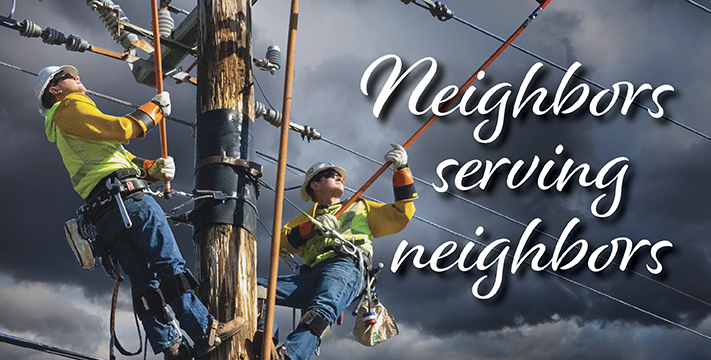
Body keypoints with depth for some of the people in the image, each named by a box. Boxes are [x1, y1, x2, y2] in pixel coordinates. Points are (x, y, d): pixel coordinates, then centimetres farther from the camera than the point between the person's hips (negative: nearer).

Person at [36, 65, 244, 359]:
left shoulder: (72, 135, 35)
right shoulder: (70, 107, 5)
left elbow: (124, 160, 26)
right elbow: (121, 128, -9)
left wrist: (154, 168, 7)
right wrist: (155, 108, 6)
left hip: (103, 216, 9)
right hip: (125, 198, -9)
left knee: (145, 282, 2)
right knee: (170, 266, -13)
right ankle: (205, 331, -16)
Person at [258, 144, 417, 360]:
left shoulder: (361, 208, 37)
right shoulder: (308, 217, 38)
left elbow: (402, 214, 25)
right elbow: (279, 243, 21)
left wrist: (401, 170, 18)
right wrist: (312, 228, 5)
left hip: (346, 267, -3)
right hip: (311, 275, 3)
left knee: (321, 311, -38)